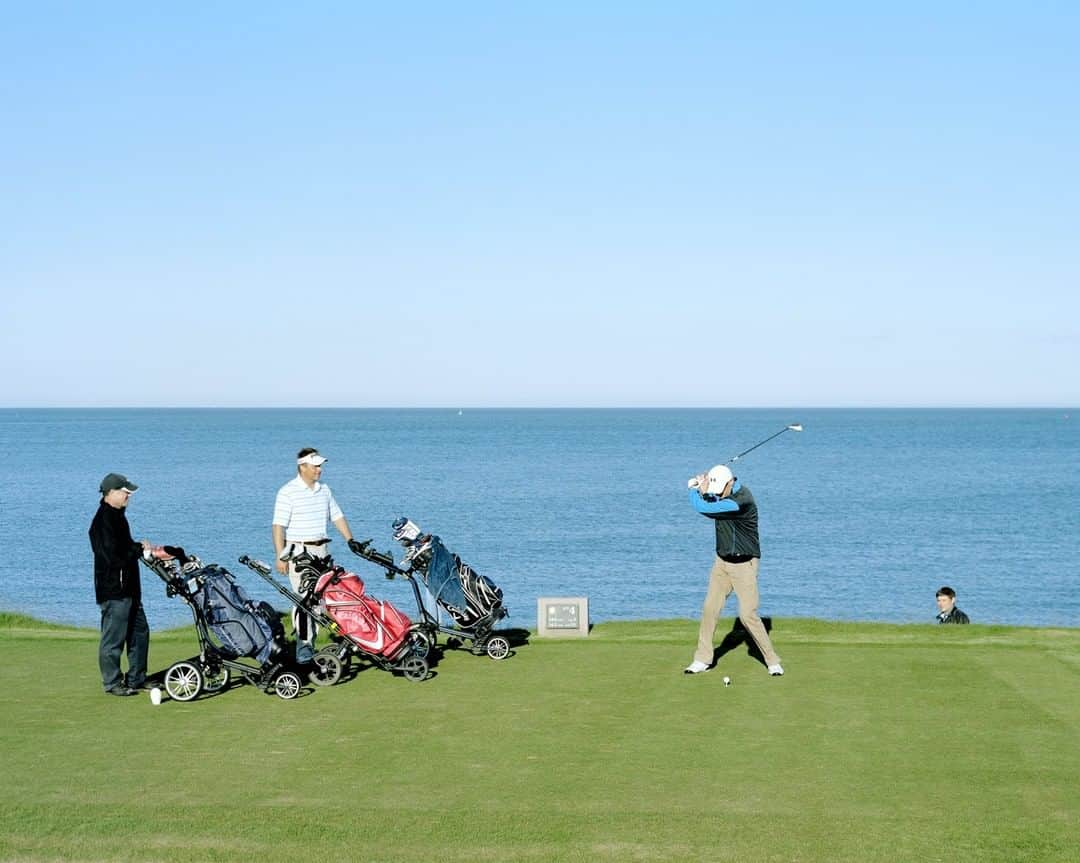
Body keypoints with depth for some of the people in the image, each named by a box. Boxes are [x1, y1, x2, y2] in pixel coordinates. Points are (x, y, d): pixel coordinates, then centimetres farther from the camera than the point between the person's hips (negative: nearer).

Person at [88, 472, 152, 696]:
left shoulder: (117, 516, 14)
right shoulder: (104, 520, -18)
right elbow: (115, 556, -24)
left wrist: (139, 547, 3)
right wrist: (140, 548, -11)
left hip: (127, 588, 11)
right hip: (113, 591, -11)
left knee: (140, 632, 16)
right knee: (113, 638, -2)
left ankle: (136, 679, 25)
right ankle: (112, 683, 6)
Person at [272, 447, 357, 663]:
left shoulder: (324, 490, 11)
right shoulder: (288, 492, -8)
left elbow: (337, 517, 19)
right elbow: (278, 526, -11)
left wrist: (351, 541, 12)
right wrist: (280, 556, -16)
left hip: (320, 550, 6)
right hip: (298, 551, -6)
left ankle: (311, 639, 13)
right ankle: (303, 644, -7)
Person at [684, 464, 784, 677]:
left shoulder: (742, 500, -27)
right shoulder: (722, 492, -1)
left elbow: (703, 507, -26)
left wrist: (697, 490, -8)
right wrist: (700, 488, -13)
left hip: (743, 564, -7)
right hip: (722, 561, 7)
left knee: (748, 615, -10)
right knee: (710, 609, 4)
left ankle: (772, 661, 3)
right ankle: (703, 659, 14)